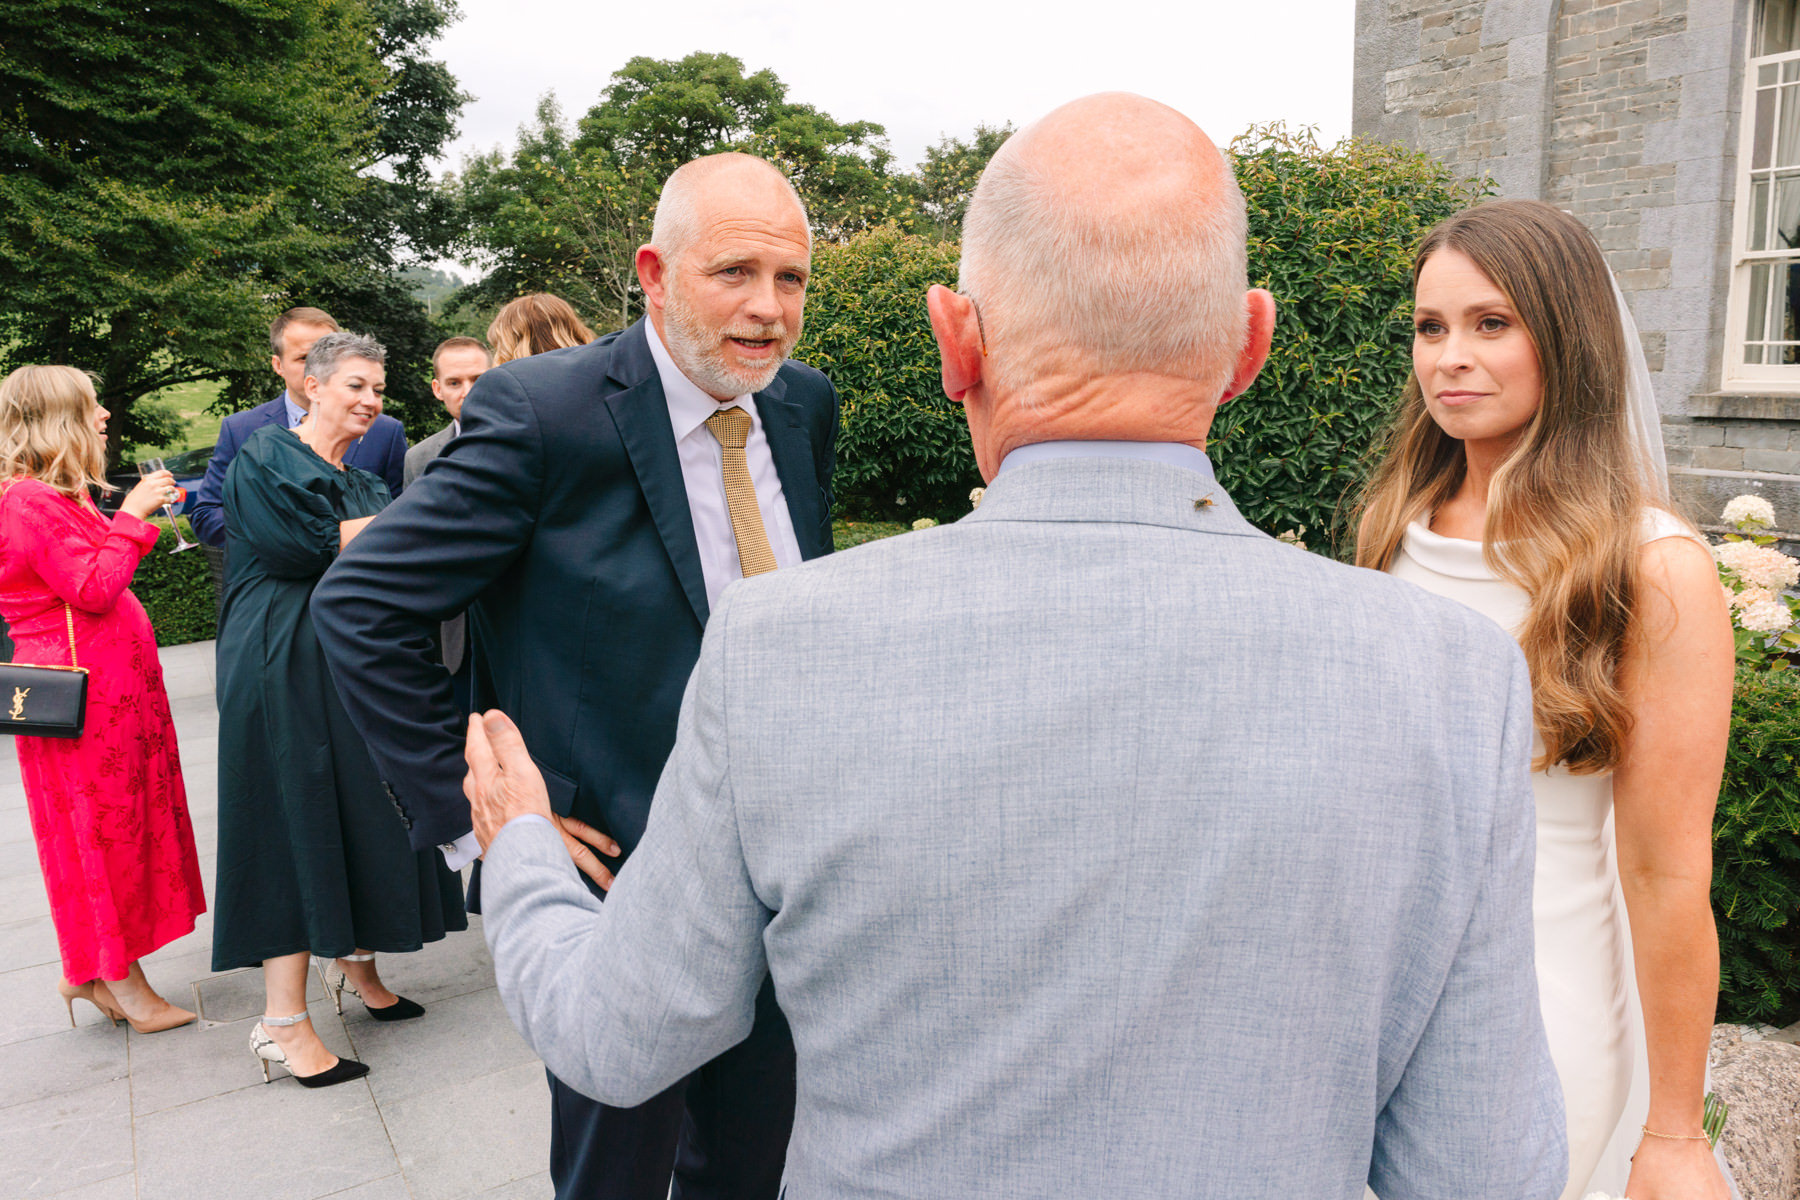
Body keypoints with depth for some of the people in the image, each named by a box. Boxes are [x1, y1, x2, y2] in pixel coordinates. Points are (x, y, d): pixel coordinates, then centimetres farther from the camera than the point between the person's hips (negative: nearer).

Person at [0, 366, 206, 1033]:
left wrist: (137, 517, 12)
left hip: (111, 687, 10)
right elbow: (94, 590, -23)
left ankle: (89, 970, 25)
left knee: (114, 822, 14)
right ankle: (124, 982, 11)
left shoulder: (56, 497, 16)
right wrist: (132, 516, -18)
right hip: (85, 694, -10)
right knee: (104, 824, -1)